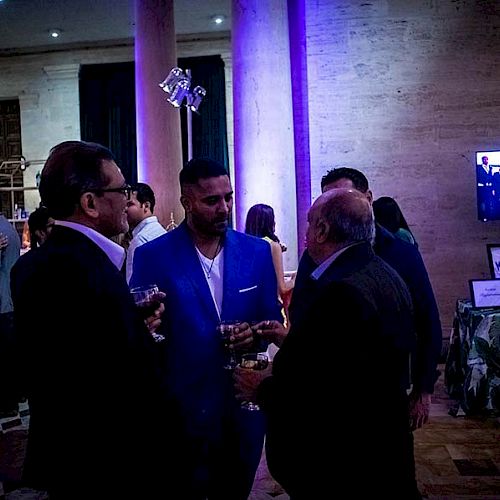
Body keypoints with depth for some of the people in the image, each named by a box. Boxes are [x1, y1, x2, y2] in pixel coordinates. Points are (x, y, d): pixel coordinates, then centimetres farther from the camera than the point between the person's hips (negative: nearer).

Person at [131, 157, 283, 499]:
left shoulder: (257, 251, -1)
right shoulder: (153, 256, -9)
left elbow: (273, 318, 5)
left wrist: (256, 333, -14)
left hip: (246, 405, 3)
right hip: (183, 410, -3)